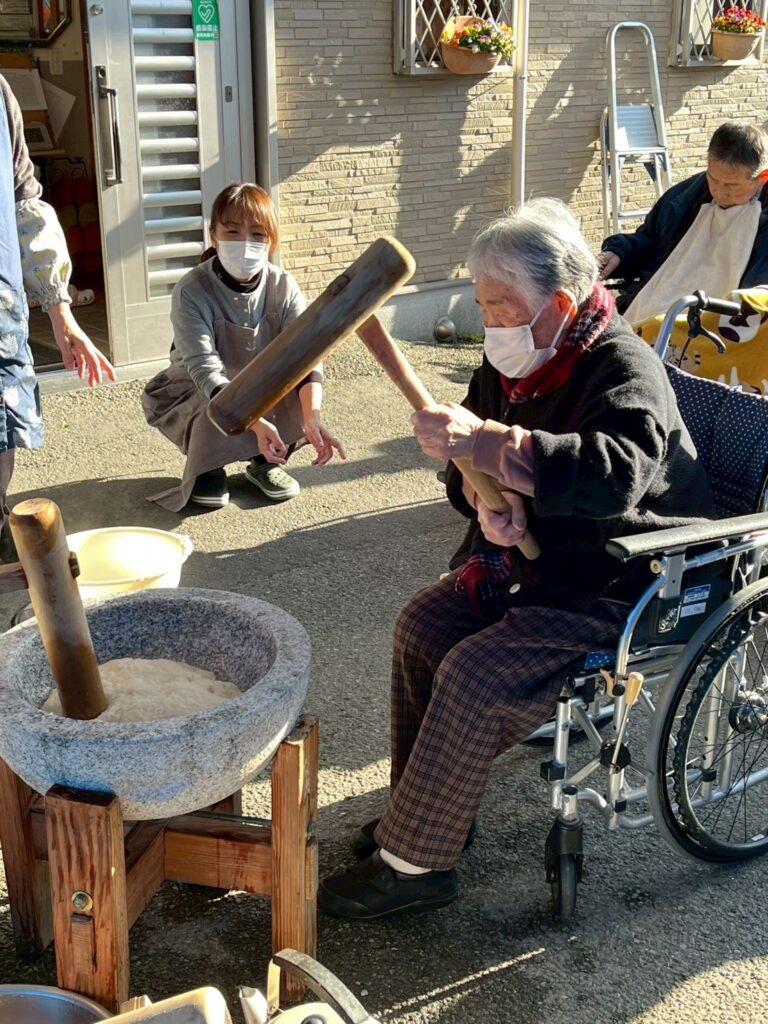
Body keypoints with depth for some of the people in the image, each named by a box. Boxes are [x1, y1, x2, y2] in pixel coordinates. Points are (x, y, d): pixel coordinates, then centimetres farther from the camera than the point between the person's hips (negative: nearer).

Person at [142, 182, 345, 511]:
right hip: (196, 395, -2)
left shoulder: (283, 287, -17)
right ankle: (206, 469, -2)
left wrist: (312, 418, -48)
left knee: (304, 390, -26)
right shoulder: (192, 291, -28)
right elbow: (206, 369, -38)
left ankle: (265, 461, 0)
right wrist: (255, 423, -53)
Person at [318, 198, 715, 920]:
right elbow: (475, 461, 14)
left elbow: (616, 474, -43)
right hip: (537, 561, 9)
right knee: (422, 624, -1)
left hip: (621, 592, -9)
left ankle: (414, 861, -5)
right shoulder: (512, 363, 3)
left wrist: (484, 442, -46)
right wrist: (490, 502, -10)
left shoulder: (623, 368, -23)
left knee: (476, 674, -21)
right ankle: (426, 809, 14)